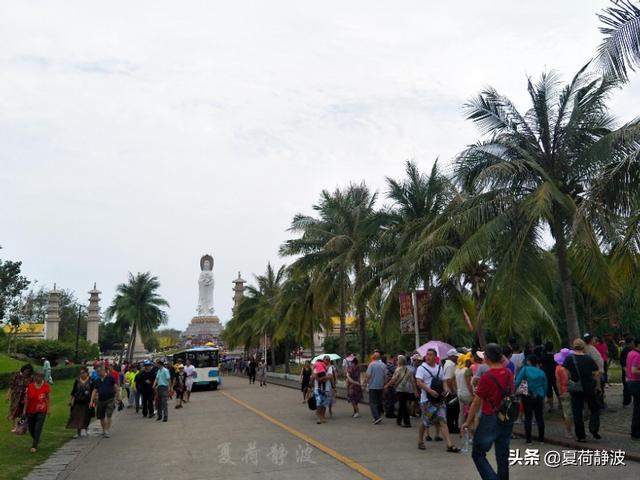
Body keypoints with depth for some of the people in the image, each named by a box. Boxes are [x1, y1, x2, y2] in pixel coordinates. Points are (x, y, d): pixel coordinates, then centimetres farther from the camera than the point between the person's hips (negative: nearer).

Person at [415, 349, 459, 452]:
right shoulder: (422, 368, -5)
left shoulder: (439, 368, 12)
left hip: (439, 399, 4)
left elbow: (443, 381, 17)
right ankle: (420, 441, 24)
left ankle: (449, 445, -6)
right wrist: (430, 391, -27)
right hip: (426, 400, -4)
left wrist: (446, 389, -4)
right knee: (425, 422, 4)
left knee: (442, 421, -2)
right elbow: (419, 382, -16)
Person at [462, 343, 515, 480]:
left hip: (491, 420, -7)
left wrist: (468, 422, -1)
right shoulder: (509, 374, 1)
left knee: (478, 454, 4)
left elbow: (476, 403, -11)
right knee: (503, 455, 14)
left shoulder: (487, 377, -18)